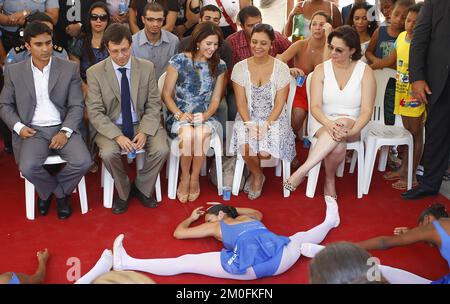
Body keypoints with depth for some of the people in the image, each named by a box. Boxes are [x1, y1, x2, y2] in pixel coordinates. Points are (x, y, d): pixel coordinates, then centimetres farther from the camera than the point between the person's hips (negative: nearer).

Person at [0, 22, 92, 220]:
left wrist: (65, 132, -13)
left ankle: (55, 191, 8)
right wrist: (18, 126, -6)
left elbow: (77, 105, 1)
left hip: (63, 128, 0)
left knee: (83, 162, -24)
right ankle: (59, 192, 5)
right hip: (33, 130, 0)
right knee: (28, 168, -28)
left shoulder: (69, 69, 3)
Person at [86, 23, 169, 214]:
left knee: (161, 149, -24)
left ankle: (142, 188, 4)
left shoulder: (147, 68, -2)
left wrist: (145, 132, -17)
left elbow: (153, 105, -1)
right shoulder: (95, 73, -7)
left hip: (143, 123, 1)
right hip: (111, 127, -1)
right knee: (108, 153, -30)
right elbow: (95, 112, -10)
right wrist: (117, 136, -23)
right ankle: (123, 191, 1)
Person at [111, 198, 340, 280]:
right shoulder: (247, 217, 34)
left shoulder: (215, 226, 23)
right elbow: (259, 213, 61)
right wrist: (232, 207, 64)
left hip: (248, 267, -5)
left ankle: (128, 264, -4)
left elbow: (178, 233, 30)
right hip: (280, 259, 5)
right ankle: (329, 221, 57)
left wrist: (191, 217, 49)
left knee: (186, 263, -2)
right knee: (300, 238, 39)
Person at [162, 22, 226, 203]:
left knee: (201, 133, -34)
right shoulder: (178, 61, -1)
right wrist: (179, 114, -14)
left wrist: (206, 115, -12)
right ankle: (185, 177, -11)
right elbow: (166, 94, 1)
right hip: (179, 116, -1)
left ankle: (195, 178, -13)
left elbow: (216, 99, 7)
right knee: (188, 133, -36)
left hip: (205, 117, 2)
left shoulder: (219, 66, 7)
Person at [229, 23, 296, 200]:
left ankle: (255, 174, 14)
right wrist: (249, 124, -17)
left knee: (265, 152, -27)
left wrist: (266, 124, -18)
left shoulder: (281, 69, -1)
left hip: (273, 119, -1)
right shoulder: (240, 68, 2)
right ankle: (258, 175, 5)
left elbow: (279, 103, -5)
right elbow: (241, 102, -2)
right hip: (248, 118, 1)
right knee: (245, 146, -30)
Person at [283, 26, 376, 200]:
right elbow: (315, 106, -8)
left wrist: (351, 131, -28)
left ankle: (302, 171, -36)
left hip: (353, 125, 0)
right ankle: (329, 183, -13)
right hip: (323, 123, 0)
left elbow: (367, 110, -9)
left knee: (343, 122, -38)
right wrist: (329, 124, -30)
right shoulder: (321, 70, 1)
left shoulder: (365, 72, -1)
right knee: (338, 145, -36)